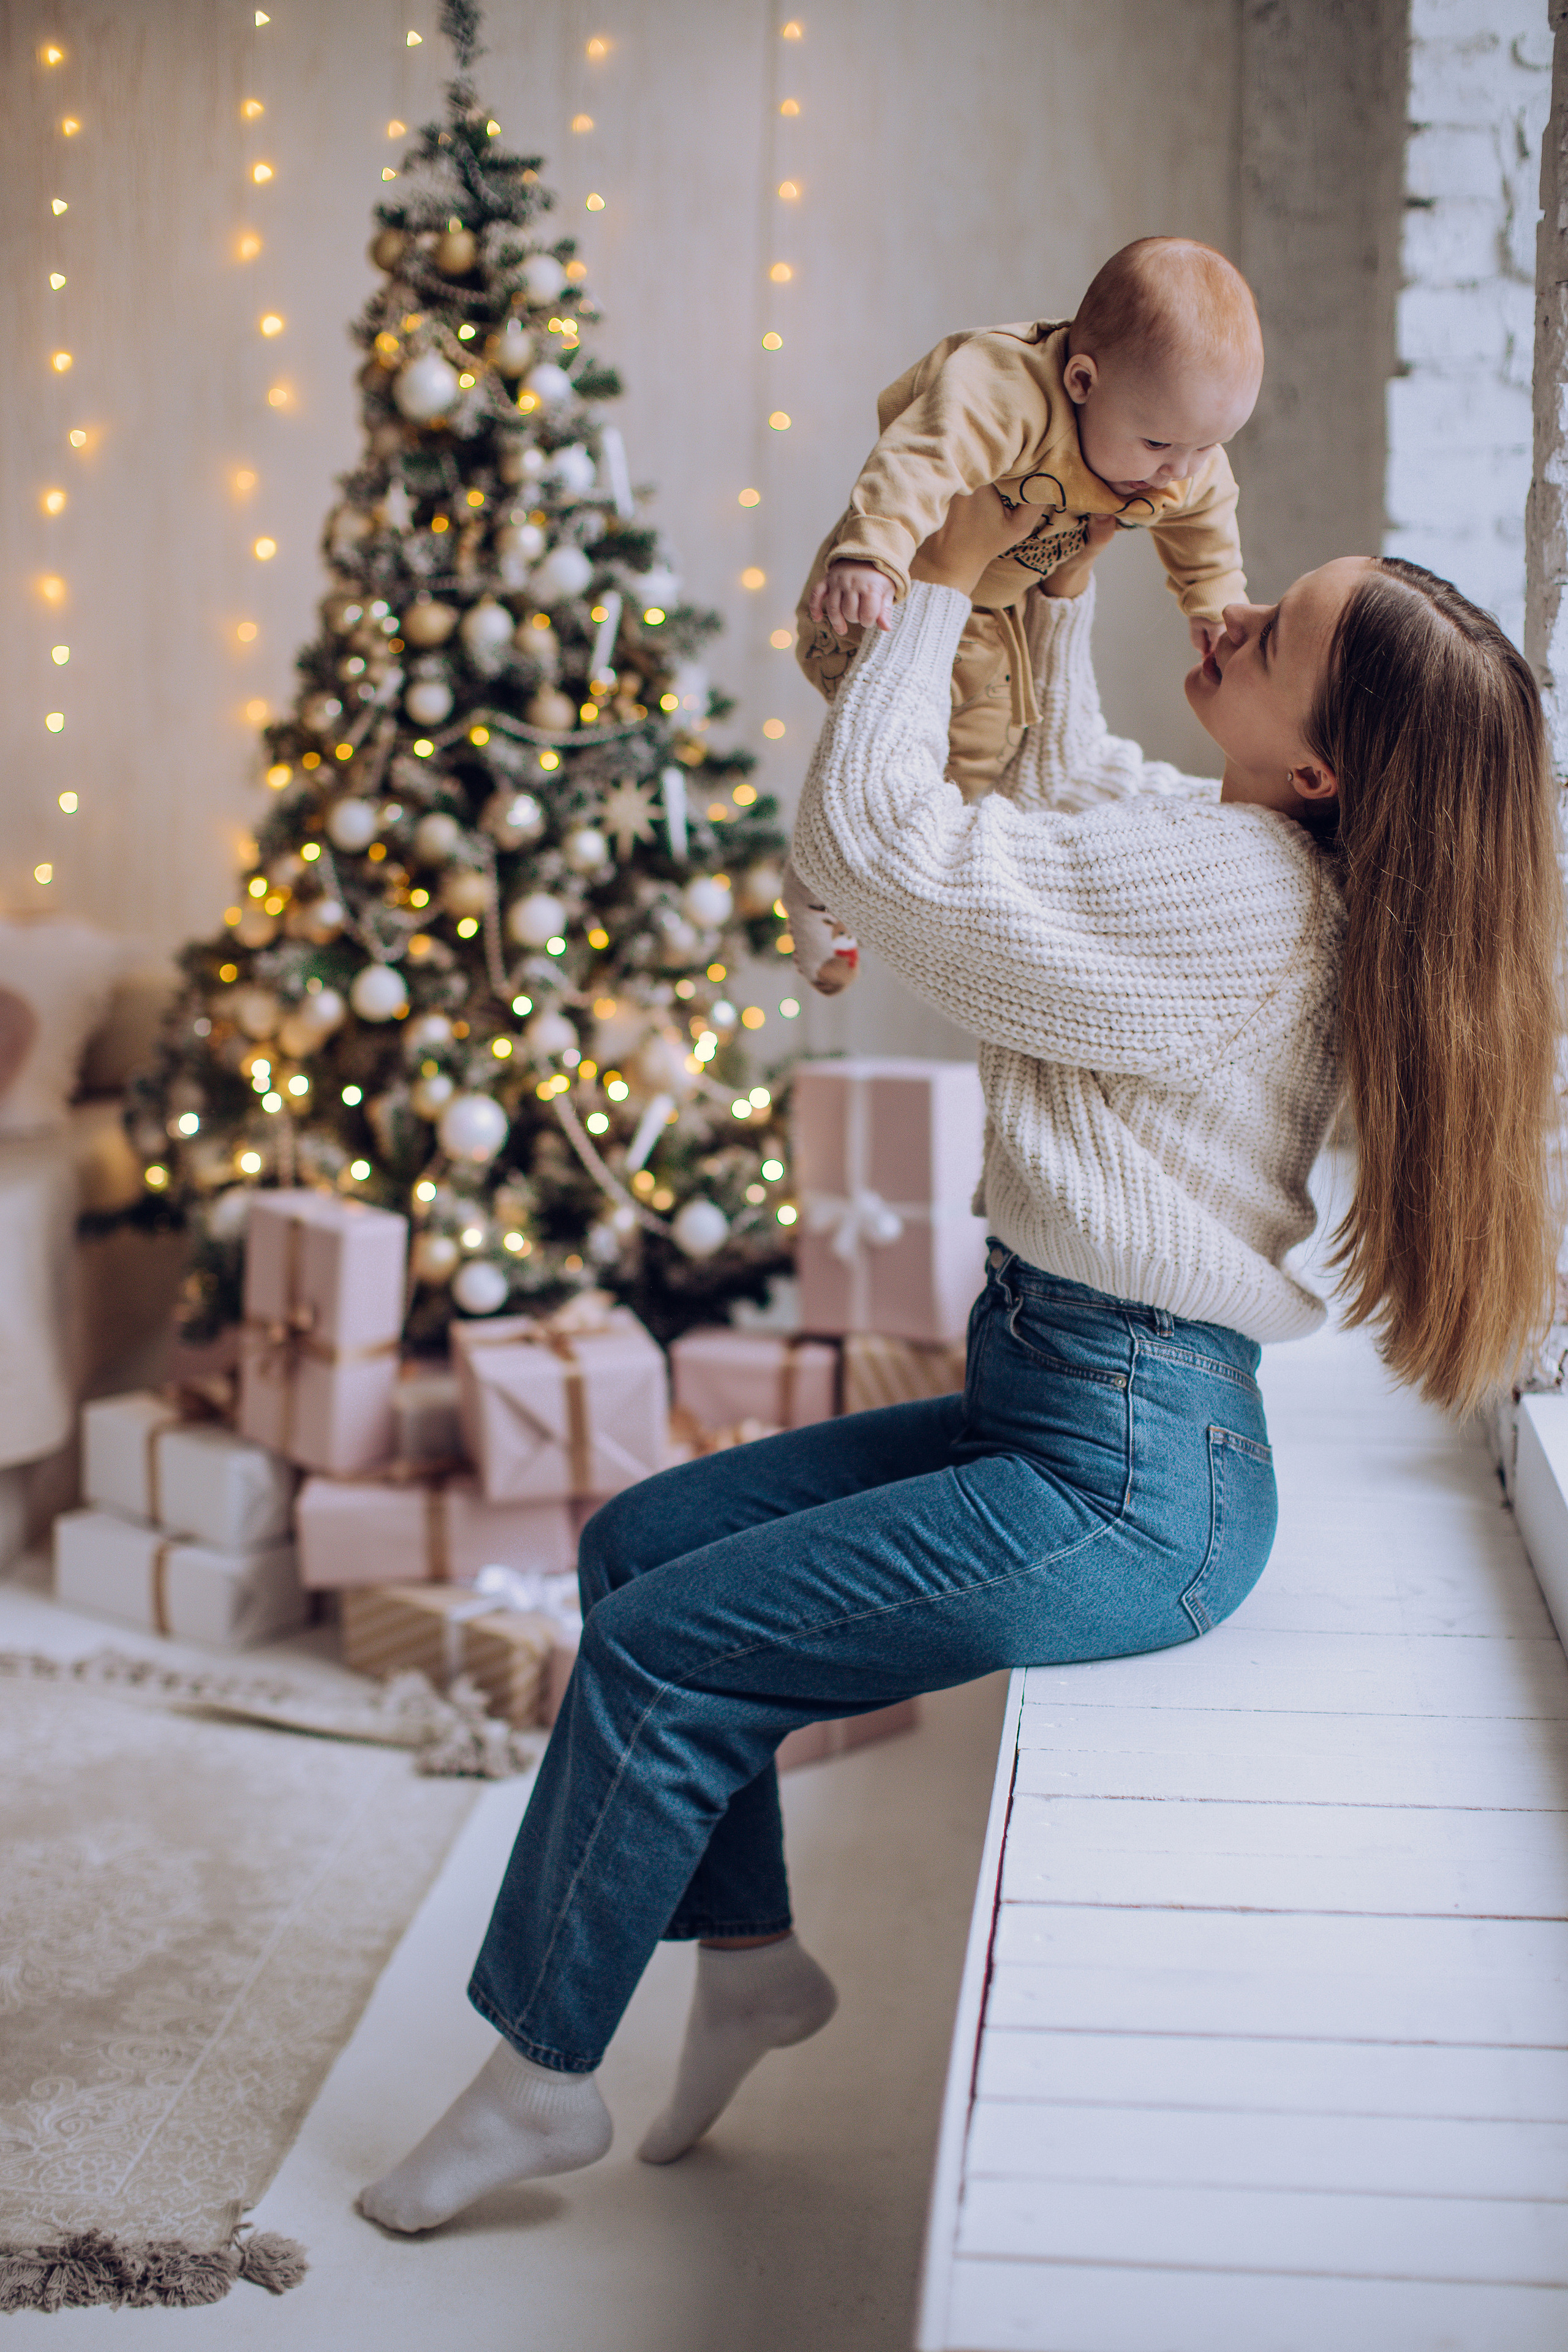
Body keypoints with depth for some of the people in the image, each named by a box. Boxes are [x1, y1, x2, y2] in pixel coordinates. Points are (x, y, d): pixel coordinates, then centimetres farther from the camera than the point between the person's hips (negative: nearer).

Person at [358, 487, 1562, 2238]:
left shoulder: (1233, 895, -24)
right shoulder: (1245, 851, 4)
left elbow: (866, 834, -19)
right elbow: (1066, 782, 27)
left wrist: (951, 573, -8)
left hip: (1123, 1484, -10)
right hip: (1055, 1404, 10)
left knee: (657, 1651, -5)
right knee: (638, 1541, 11)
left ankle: (541, 2076, 14)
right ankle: (749, 1957, 22)